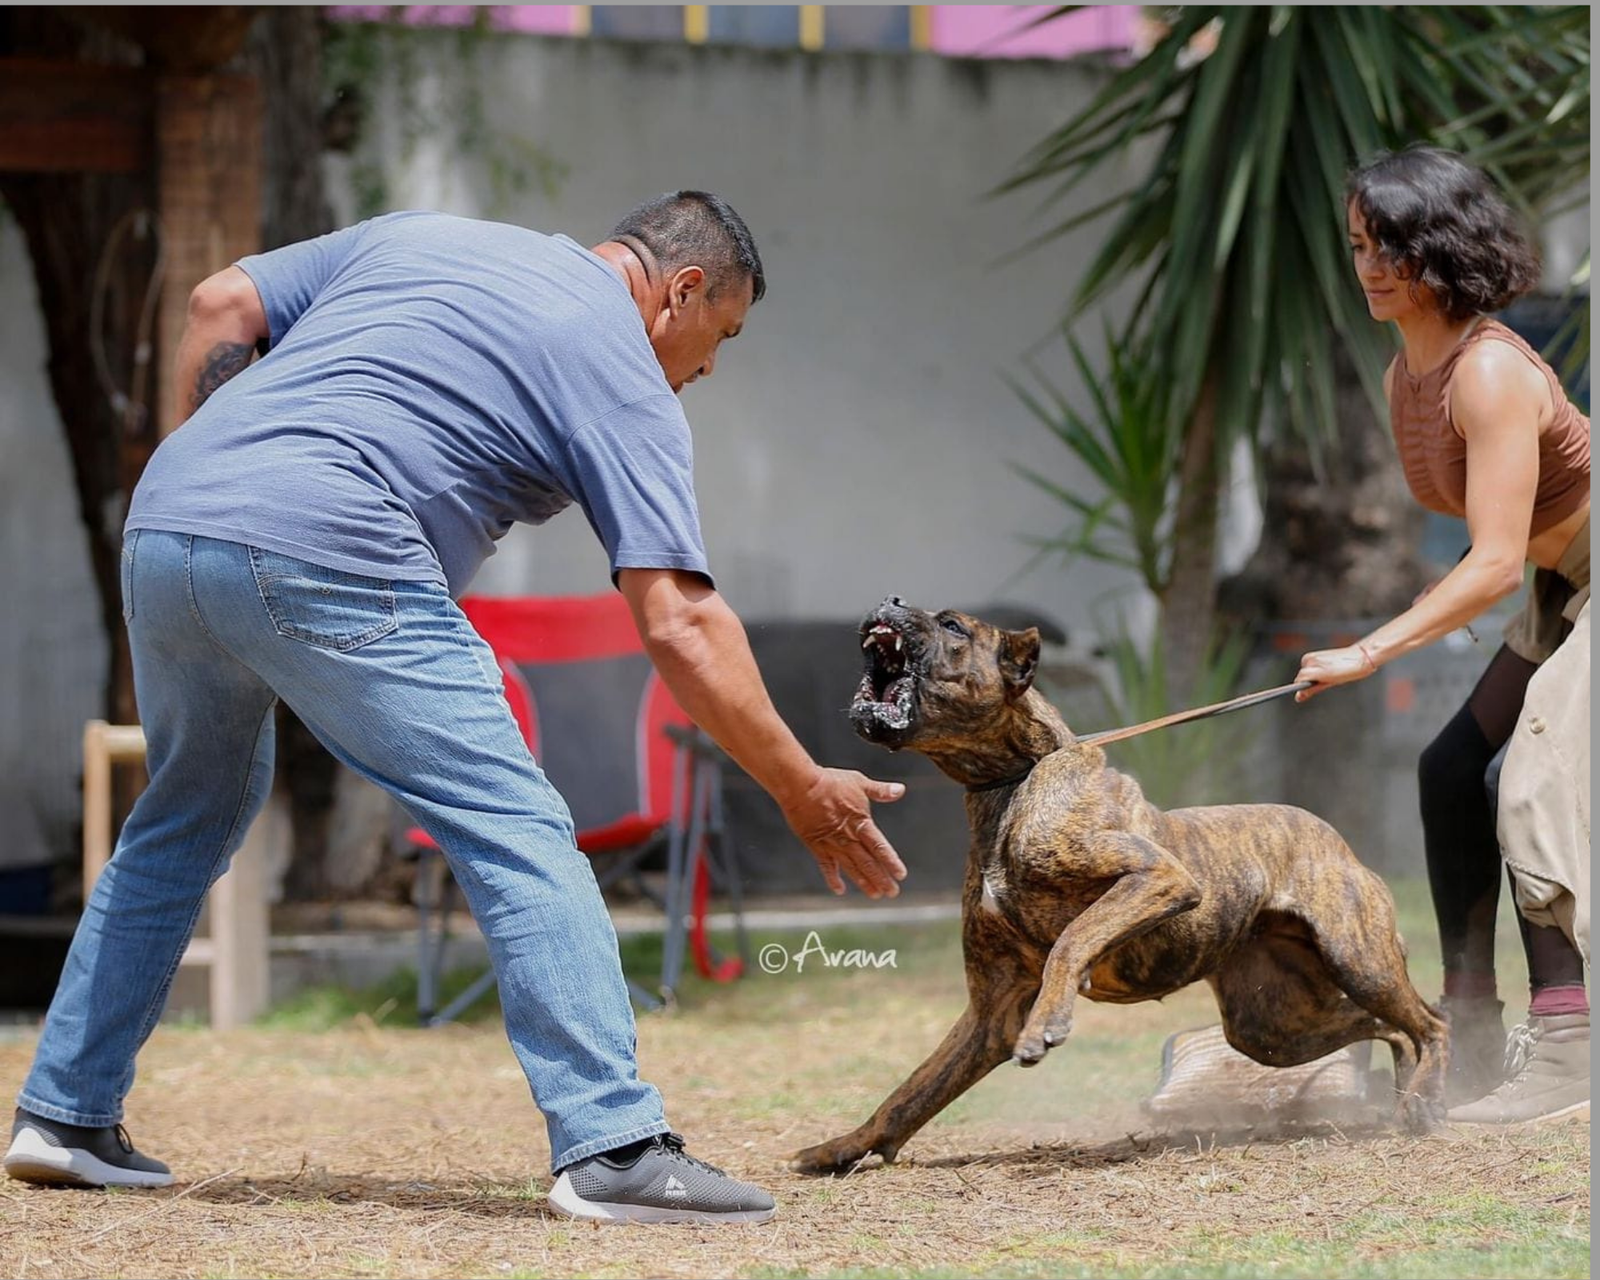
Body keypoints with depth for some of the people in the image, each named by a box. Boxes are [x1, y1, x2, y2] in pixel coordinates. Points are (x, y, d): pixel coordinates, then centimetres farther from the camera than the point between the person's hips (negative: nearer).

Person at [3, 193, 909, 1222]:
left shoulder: (420, 237, 26)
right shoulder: (625, 382, 7)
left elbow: (221, 308, 20)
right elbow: (679, 624, -2)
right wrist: (804, 793, 4)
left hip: (162, 526, 7)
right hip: (322, 554, -7)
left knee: (187, 817, 27)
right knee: (520, 837, -5)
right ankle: (613, 1146, -14)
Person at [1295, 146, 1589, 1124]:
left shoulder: (1490, 372, -27)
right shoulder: (1406, 379, 2)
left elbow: (1494, 564, -31)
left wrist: (1371, 652, -33)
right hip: (1564, 591, 10)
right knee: (1455, 769, 7)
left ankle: (1566, 1046, -22)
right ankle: (1472, 1031, 14)